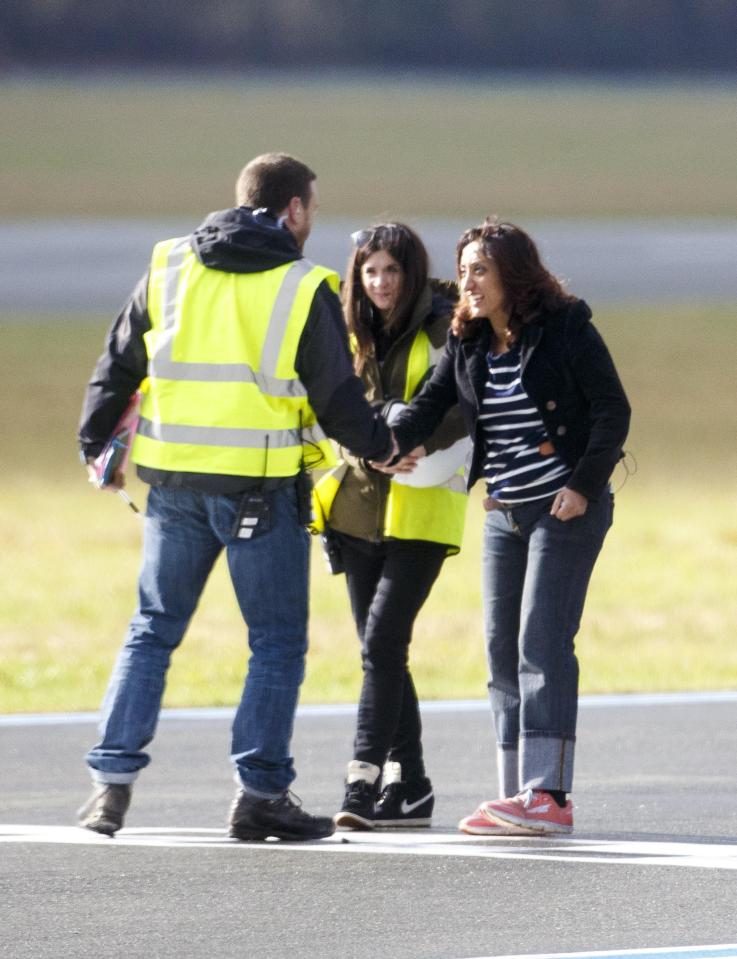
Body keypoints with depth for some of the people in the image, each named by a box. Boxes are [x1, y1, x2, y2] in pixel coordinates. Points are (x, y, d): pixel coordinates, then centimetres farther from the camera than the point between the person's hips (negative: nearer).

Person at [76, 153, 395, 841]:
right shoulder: (304, 291, -5)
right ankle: (259, 791, 0)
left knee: (153, 630, 14)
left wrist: (96, 444, 22)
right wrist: (382, 446, 15)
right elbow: (337, 397, -2)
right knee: (277, 643, 5)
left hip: (174, 482, 4)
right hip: (261, 487, -4)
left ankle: (112, 778, 7)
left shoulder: (169, 269, 7)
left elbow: (117, 364, 11)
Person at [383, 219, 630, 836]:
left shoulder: (567, 329, -8)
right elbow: (431, 404, -1)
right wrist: (389, 442, -22)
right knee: (503, 649, 4)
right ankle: (520, 796, 8)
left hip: (568, 507, -7)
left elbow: (612, 410, -8)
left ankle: (549, 796, -18)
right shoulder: (468, 345, 9)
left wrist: (583, 486, -16)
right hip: (505, 512, 7)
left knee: (542, 643, -14)